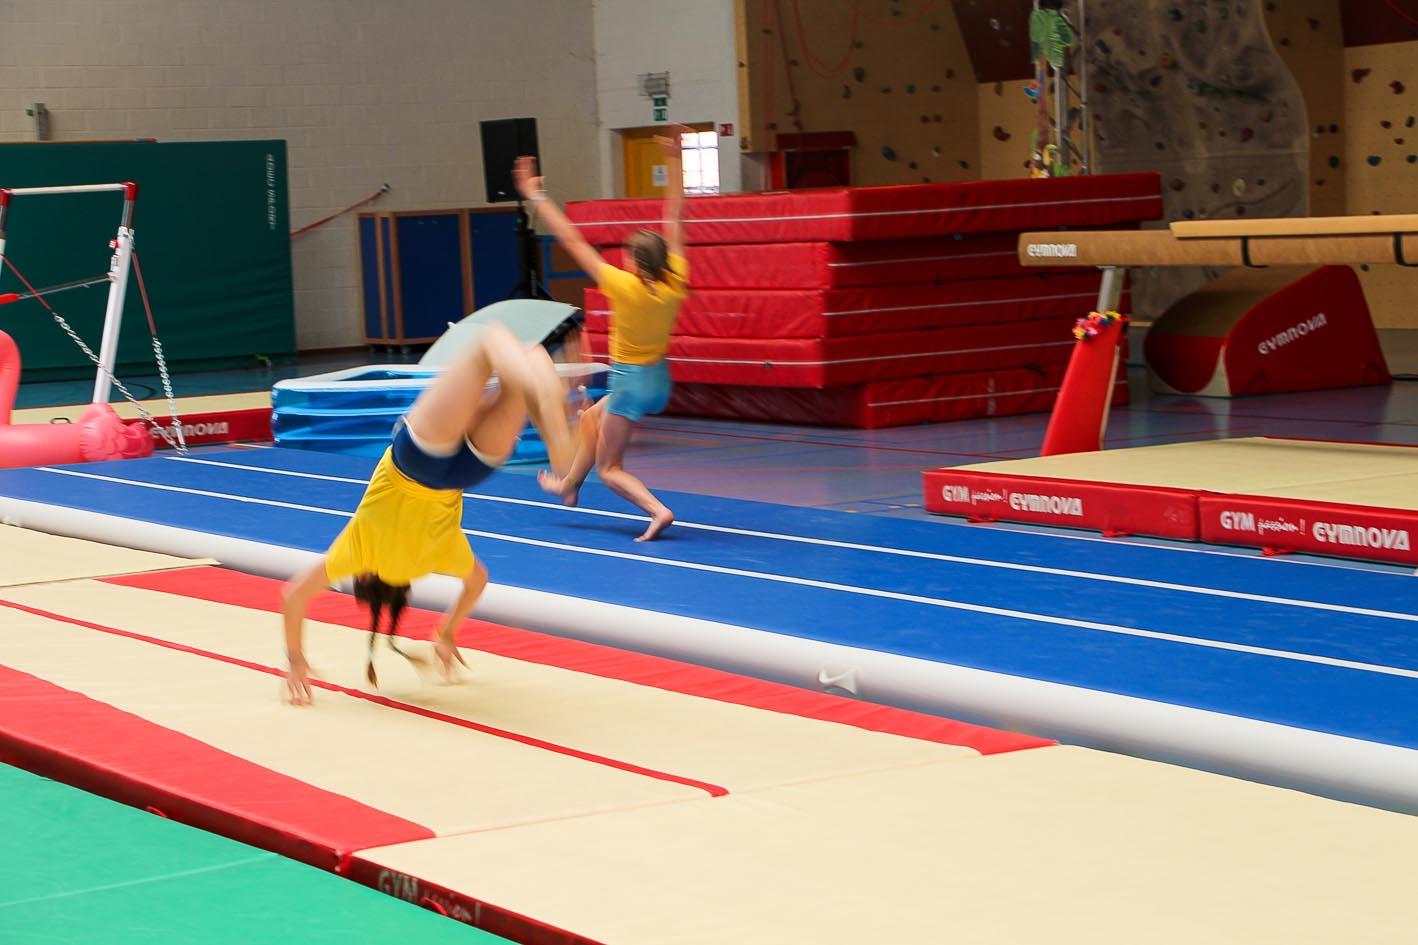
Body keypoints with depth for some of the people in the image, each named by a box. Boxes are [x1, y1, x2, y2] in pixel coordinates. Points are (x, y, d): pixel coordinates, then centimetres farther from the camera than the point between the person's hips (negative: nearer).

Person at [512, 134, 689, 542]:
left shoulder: (624, 286, -24)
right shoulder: (675, 283, -11)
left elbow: (572, 240, -20)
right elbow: (674, 219, -2)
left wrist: (537, 197, -13)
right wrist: (674, 163, 6)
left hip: (630, 382, -7)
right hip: (658, 378, 7)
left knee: (610, 469, 6)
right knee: (591, 418, 32)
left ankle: (657, 510, -16)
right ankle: (569, 484, 45)